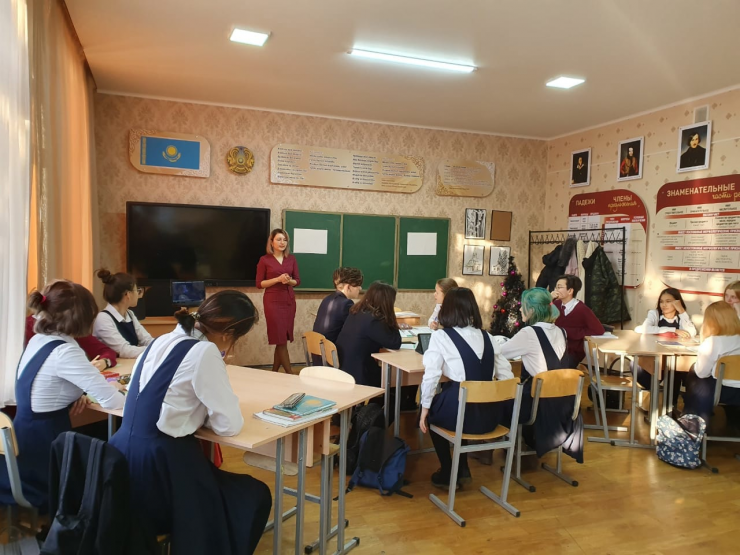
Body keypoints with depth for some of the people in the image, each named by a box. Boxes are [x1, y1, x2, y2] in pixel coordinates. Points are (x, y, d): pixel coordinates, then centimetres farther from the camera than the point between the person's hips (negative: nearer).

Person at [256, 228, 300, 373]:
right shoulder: (264, 260, -2)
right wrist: (278, 279, -15)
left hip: (289, 301, 4)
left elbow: (297, 281, 10)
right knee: (280, 339, -5)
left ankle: (274, 372, 18)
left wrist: (289, 280, -12)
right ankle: (290, 374, 2)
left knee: (283, 339, 7)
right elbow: (259, 283, -3)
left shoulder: (291, 259, 8)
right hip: (273, 301, -4)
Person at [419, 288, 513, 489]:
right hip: (490, 415, 5)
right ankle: (462, 468, 38)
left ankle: (447, 473, 31)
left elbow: (431, 377, -9)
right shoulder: (487, 336, 9)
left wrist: (425, 408, 4)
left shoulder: (441, 337, -5)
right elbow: (506, 375, 10)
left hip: (459, 412, -5)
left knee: (433, 410, 29)